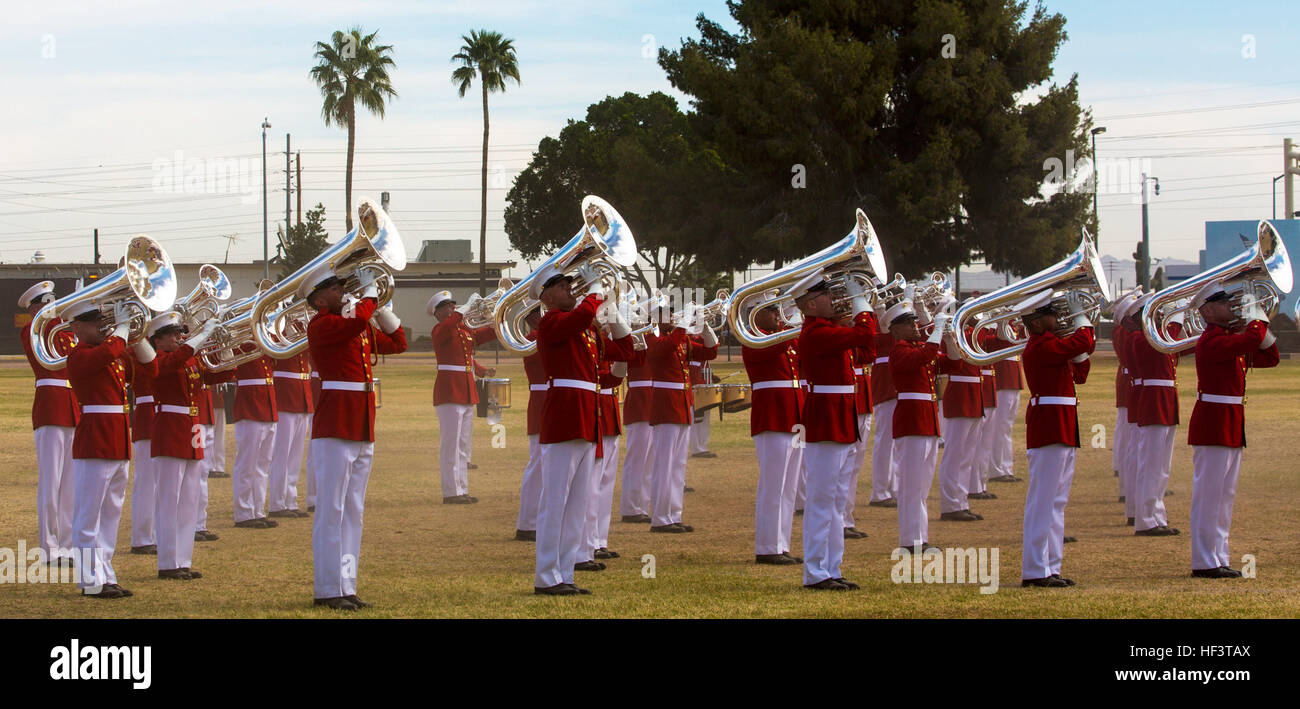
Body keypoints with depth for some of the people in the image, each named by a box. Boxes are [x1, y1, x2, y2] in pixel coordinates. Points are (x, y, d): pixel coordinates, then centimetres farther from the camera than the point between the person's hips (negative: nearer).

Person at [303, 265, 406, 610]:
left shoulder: (362, 330, 17)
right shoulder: (321, 325, -9)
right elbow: (357, 321, -25)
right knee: (331, 510, -6)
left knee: (353, 512, 9)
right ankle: (327, 589, -5)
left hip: (362, 430, 9)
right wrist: (369, 292, -9)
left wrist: (379, 307, 11)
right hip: (334, 425, -9)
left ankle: (346, 586, 13)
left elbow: (397, 342, 22)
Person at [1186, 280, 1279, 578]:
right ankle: (1206, 562, -5)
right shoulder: (1212, 340, -15)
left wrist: (1258, 326, 4)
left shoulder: (1231, 339, 16)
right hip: (1214, 424, -10)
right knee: (1210, 495, -7)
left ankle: (1219, 558, 17)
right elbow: (1253, 341, -29)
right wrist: (1256, 317, -10)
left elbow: (1270, 357, 16)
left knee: (1224, 496, 13)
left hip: (1230, 425, 10)